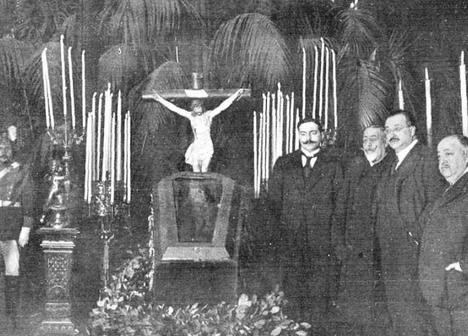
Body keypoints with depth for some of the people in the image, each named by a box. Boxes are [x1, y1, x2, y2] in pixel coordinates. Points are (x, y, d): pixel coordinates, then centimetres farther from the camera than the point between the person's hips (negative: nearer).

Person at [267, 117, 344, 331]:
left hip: (322, 242, -2)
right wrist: (276, 238, 1)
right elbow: (273, 203, 9)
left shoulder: (333, 164, 7)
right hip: (290, 241, 2)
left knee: (320, 295, -3)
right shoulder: (283, 165, 12)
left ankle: (318, 330, 6)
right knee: (293, 294, 3)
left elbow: (340, 202, 2)